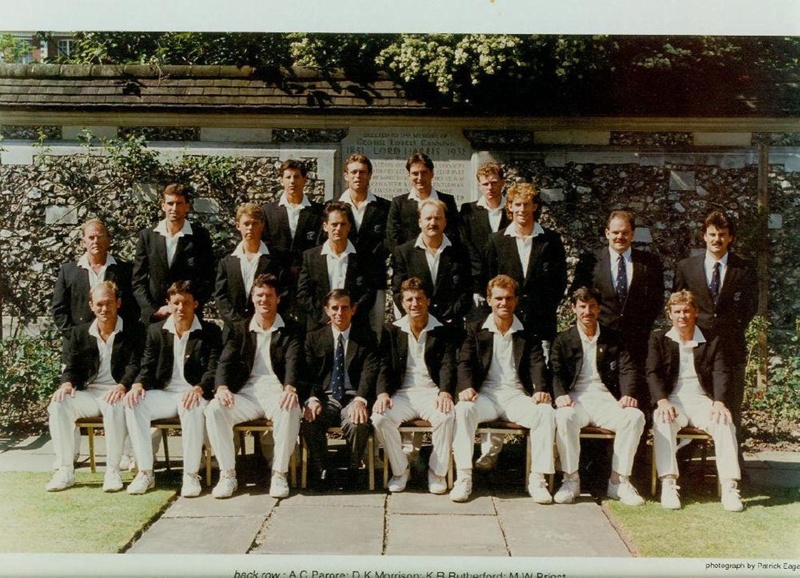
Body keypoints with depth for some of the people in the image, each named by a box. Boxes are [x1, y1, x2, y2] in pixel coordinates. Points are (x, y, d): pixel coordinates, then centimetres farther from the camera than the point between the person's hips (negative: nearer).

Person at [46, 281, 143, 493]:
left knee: (115, 406, -38)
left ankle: (113, 470, -24)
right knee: (58, 405, -25)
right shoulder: (79, 332, 14)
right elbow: (72, 367, 12)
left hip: (117, 394, -4)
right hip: (88, 394, 4)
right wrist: (67, 384, -12)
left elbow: (135, 366, -7)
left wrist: (122, 386, -28)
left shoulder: (133, 331, 3)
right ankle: (65, 471, -17)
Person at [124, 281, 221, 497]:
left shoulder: (210, 332, 2)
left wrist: (198, 389, -27)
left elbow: (214, 370, -6)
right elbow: (147, 366, 10)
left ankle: (191, 474, -24)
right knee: (133, 403, -25)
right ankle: (145, 472, -18)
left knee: (193, 407, -37)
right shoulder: (156, 331, 12)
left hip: (192, 394, -3)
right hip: (164, 394, 4)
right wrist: (138, 384, -14)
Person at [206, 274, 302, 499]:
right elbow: (226, 361, 4)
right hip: (246, 393, 2)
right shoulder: (240, 329, 16)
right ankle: (227, 474, -15)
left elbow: (293, 361, -7)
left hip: (276, 391, -2)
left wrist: (290, 388, -30)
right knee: (214, 409, -26)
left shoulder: (291, 330, 10)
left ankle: (279, 474, -21)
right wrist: (222, 387, -19)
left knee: (290, 410, -36)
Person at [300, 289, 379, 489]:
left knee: (358, 424, -34)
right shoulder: (314, 338, 14)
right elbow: (307, 375, 4)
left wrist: (360, 400, -24)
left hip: (353, 398, -1)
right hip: (325, 399, 2)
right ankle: (322, 471, -6)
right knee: (308, 423, -30)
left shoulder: (366, 337, 9)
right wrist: (311, 399, -18)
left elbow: (370, 371, -5)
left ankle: (353, 470, -5)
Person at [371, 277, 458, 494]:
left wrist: (445, 392, -24)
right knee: (379, 418, -28)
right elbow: (385, 366, 4)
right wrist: (382, 393, -16)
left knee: (446, 416, -33)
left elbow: (448, 366, -4)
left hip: (432, 392, -1)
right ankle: (400, 469, -5)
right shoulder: (391, 330, 12)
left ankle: (437, 471, -9)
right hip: (402, 393, 1)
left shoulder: (444, 331, 7)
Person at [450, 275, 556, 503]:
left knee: (546, 412, -29)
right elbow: (465, 362, 1)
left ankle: (537, 479, -20)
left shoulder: (528, 334, 14)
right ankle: (463, 478, -28)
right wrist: (467, 387, -20)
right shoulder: (476, 331, 13)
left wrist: (540, 389, -21)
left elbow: (537, 364, 1)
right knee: (463, 409, -33)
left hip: (517, 395, 1)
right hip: (485, 394, -1)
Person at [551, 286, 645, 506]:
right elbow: (556, 371, 2)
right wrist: (560, 395, -19)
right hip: (576, 398, -1)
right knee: (564, 417, -36)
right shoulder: (563, 339, 14)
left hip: (605, 398, 2)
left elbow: (627, 369, 8)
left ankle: (619, 481, -18)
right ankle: (571, 479, -20)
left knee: (635, 416, -29)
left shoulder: (612, 338, 18)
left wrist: (628, 394, -13)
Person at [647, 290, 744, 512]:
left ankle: (729, 487, -28)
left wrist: (719, 403, -19)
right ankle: (668, 484, -35)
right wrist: (662, 401, -21)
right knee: (662, 421, -34)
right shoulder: (659, 339, 10)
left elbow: (721, 374, 0)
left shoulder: (712, 341, 12)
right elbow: (652, 373, -2)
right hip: (672, 401, -1)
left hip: (702, 401, 1)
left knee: (725, 423, -29)